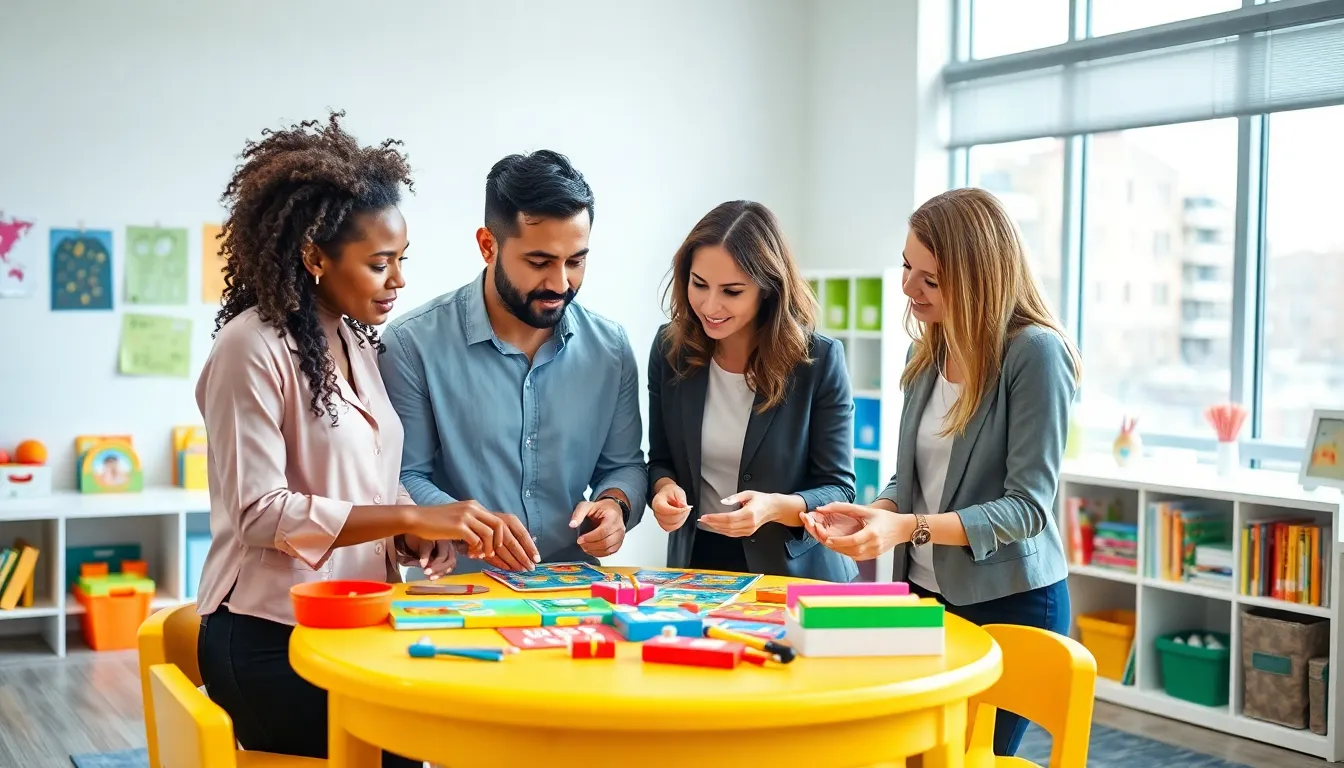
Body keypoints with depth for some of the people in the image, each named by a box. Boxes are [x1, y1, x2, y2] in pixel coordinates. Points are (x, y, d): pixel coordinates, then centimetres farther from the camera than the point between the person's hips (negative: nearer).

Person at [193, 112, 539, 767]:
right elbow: (260, 512, -16)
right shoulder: (253, 349, -12)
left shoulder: (358, 343, 11)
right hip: (270, 641, -6)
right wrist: (413, 517, -20)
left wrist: (457, 531, -5)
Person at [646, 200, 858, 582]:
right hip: (696, 563, 2)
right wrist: (665, 488, -12)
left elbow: (837, 489, -6)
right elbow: (661, 460, 10)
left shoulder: (819, 360, -9)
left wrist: (776, 507, -24)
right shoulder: (670, 348, -1)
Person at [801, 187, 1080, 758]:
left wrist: (909, 528, -27)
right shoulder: (926, 352, 6)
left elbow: (1027, 506, -18)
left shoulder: (1035, 352, -15)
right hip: (925, 594, 6)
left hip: (1009, 603, -6)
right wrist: (874, 514, -8)